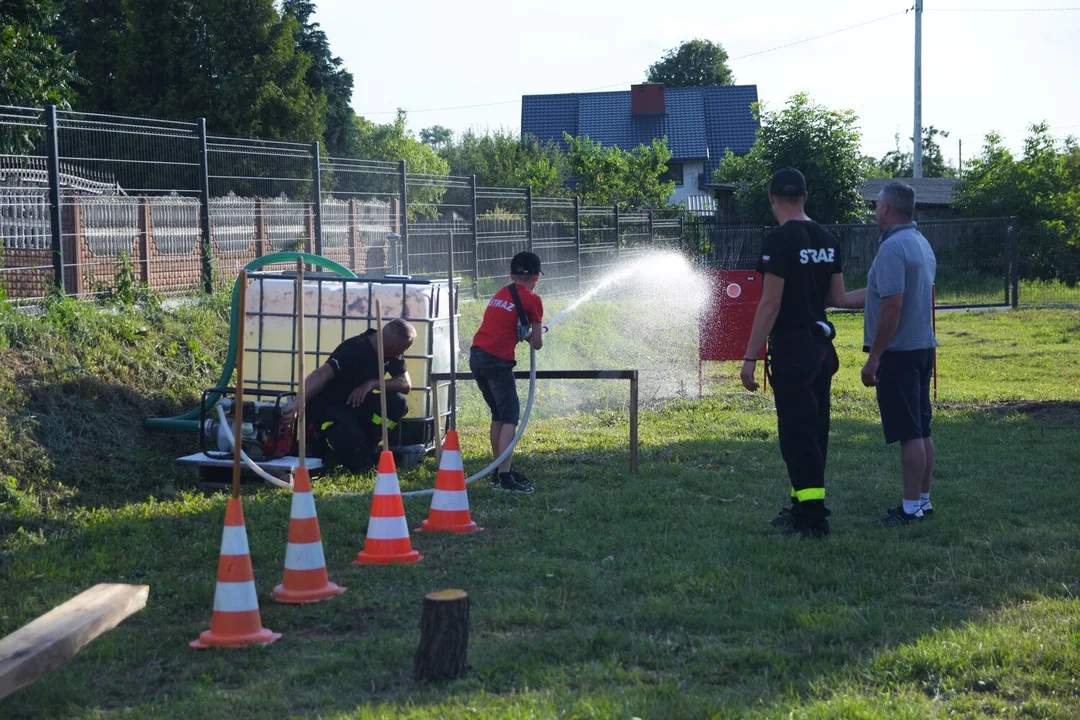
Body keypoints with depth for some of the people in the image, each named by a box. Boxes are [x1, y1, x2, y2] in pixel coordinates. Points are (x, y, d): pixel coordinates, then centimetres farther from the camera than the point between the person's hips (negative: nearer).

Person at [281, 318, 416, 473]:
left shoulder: (393, 352, -7)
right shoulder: (355, 349, -30)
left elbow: (406, 384, -11)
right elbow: (321, 374, -43)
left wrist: (373, 383, -28)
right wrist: (296, 404, -57)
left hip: (356, 403, 7)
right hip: (327, 405, -7)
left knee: (397, 402, -20)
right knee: (352, 437, -36)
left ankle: (365, 450, -5)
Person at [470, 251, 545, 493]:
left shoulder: (500, 294, 21)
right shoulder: (532, 300, 0)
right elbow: (537, 344, 3)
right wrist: (534, 334, 23)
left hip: (476, 356, 8)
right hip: (497, 360, -8)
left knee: (498, 414, 19)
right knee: (510, 416, -7)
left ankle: (499, 471, 24)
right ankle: (505, 477, -16)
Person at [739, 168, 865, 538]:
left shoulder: (780, 240, -15)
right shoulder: (827, 239, 9)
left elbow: (771, 303, -18)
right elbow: (838, 298, 12)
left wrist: (750, 358, -16)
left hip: (791, 350, -8)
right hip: (821, 347, 8)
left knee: (797, 432, -6)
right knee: (812, 428, 15)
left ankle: (812, 519, -6)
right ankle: (802, 507, 25)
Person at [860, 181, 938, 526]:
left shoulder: (893, 248, -18)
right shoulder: (921, 243, 12)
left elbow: (892, 306, -23)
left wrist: (873, 358, -19)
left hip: (898, 352, -10)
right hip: (923, 347, 10)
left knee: (909, 433, -6)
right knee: (921, 430, 14)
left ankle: (911, 508, -3)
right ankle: (923, 500, 20)